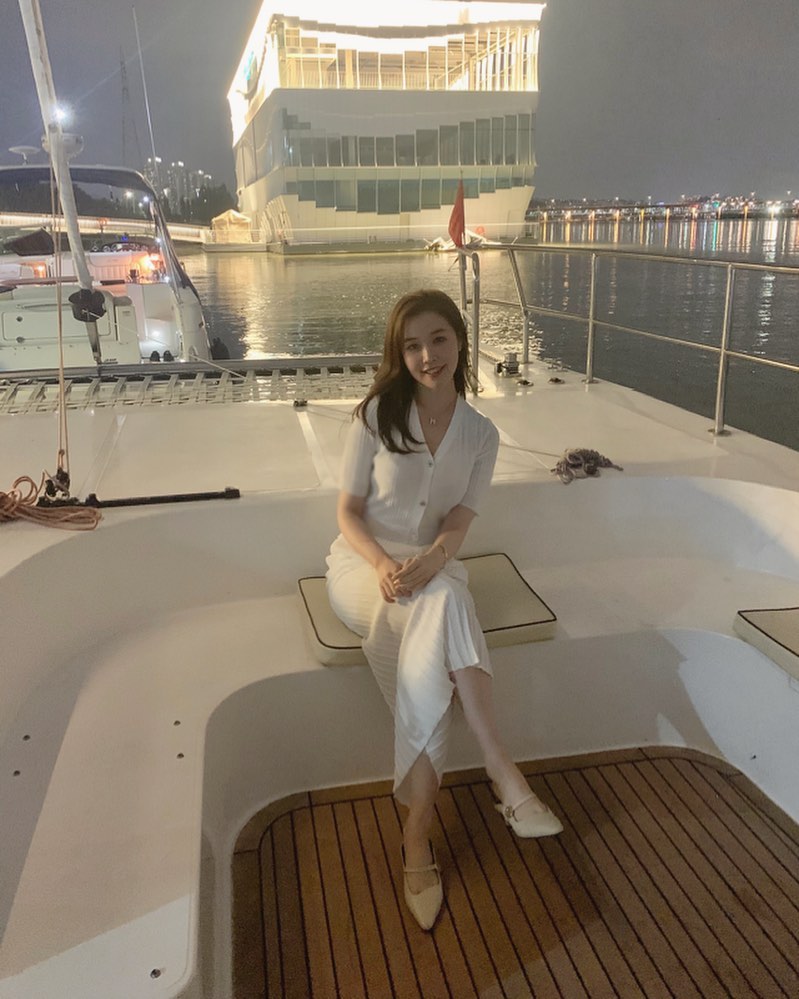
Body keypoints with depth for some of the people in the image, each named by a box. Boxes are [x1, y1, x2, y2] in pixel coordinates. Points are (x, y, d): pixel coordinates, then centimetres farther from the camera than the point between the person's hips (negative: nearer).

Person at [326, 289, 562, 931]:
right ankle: (503, 772, -35)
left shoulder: (481, 434, 3)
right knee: (442, 607, -37)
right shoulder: (377, 414, -4)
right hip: (364, 562, -2)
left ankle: (417, 834, -28)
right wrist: (383, 565, -25)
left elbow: (458, 523, -5)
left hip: (432, 566, 2)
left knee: (429, 654, -34)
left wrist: (428, 562, -28)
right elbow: (349, 509, -5)